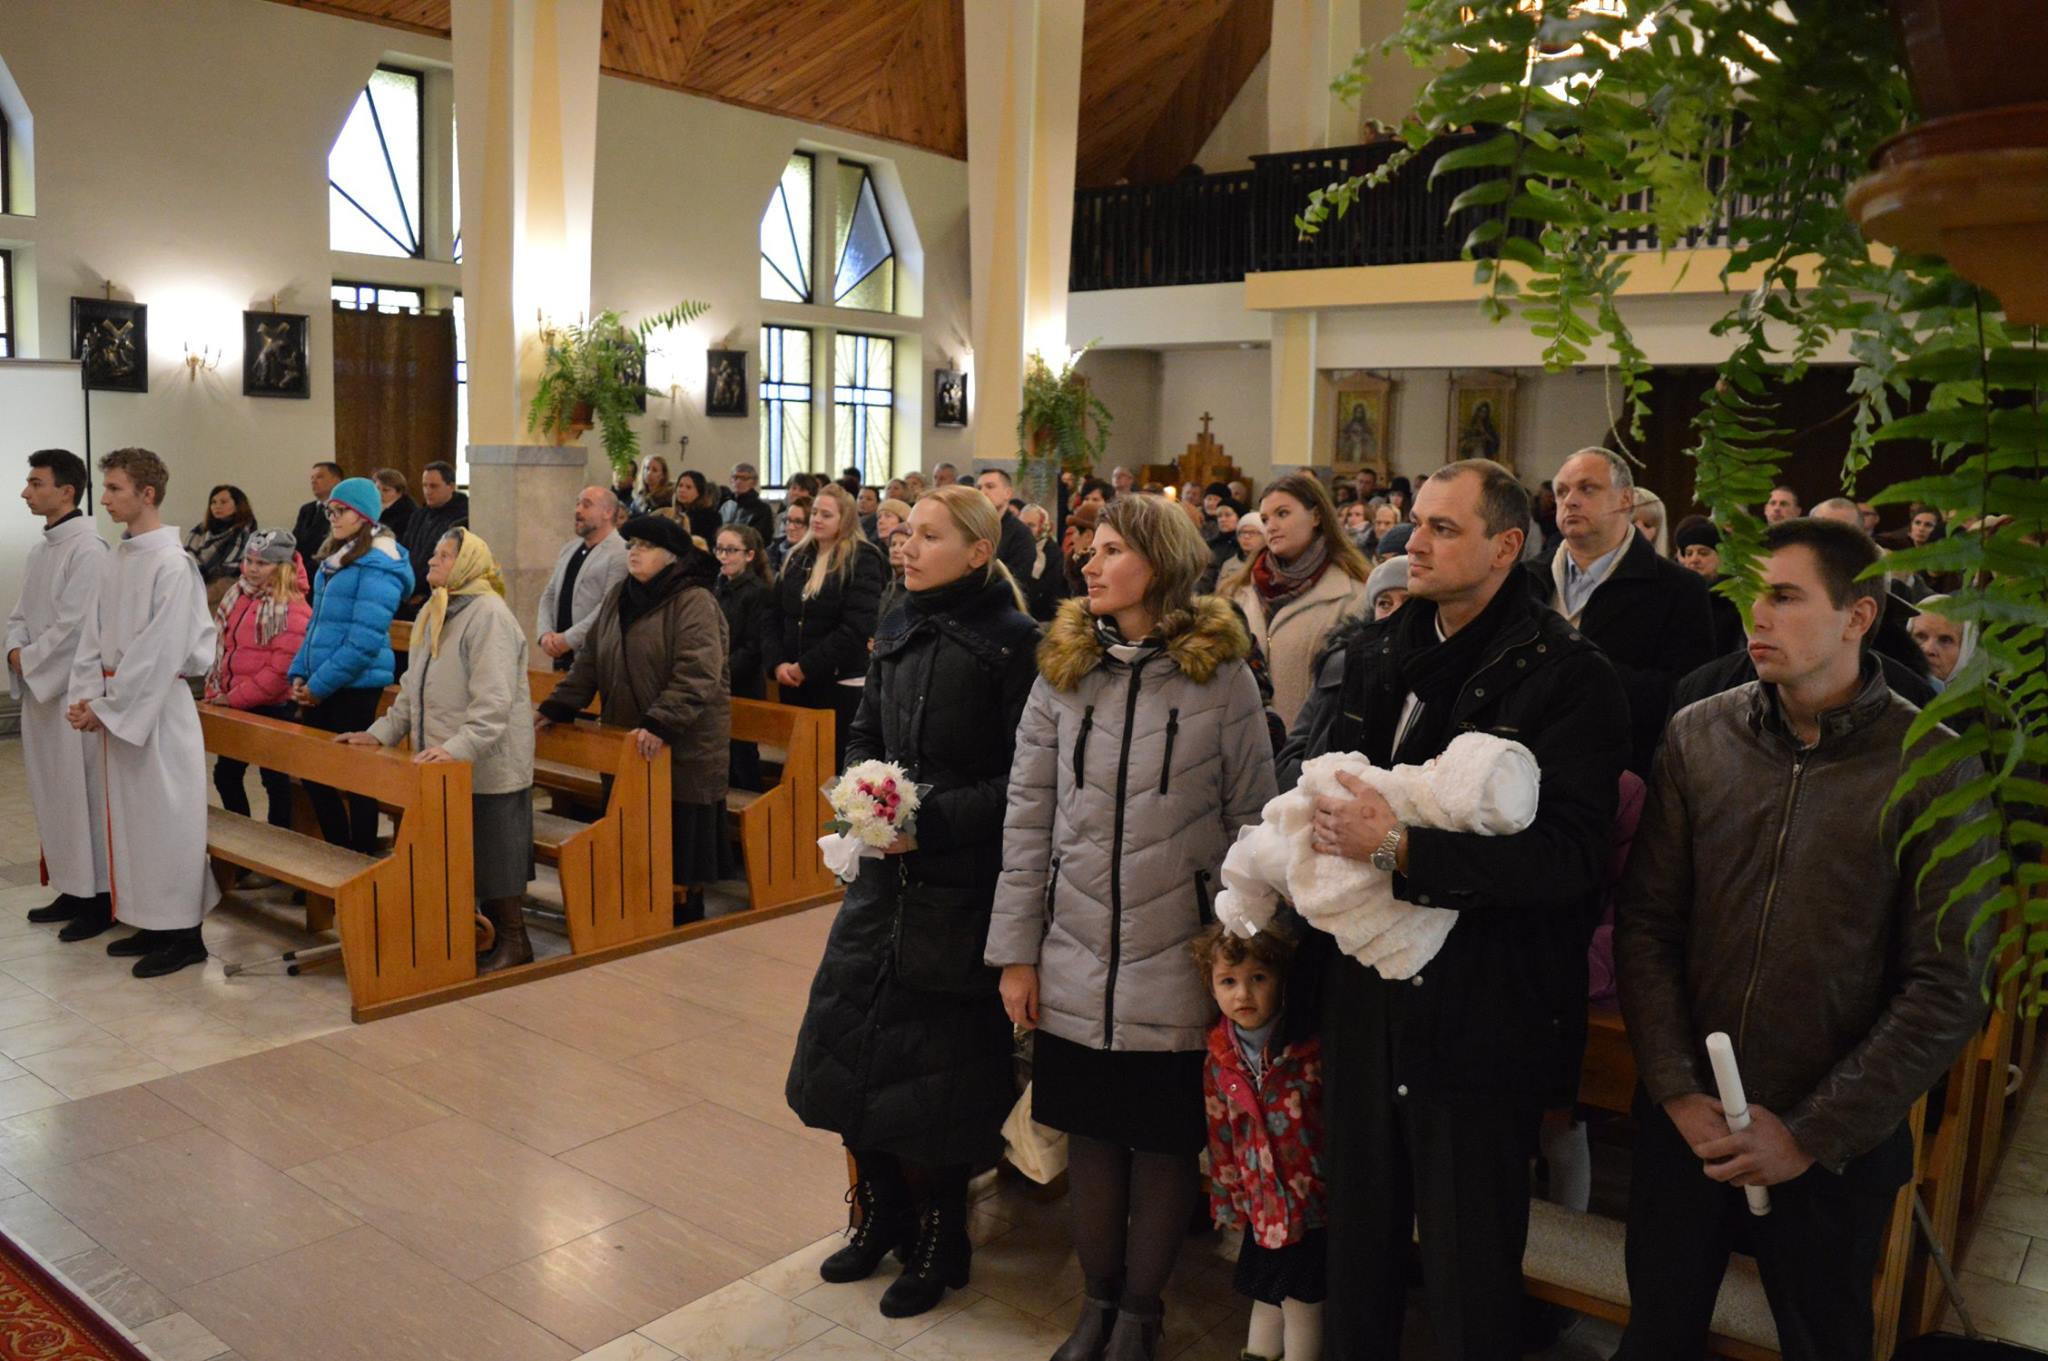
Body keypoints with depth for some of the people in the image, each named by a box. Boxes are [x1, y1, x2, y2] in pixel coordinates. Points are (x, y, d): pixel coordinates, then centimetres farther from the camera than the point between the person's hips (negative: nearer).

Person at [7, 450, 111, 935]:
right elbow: (20, 615, 16)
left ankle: (98, 899, 5)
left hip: (73, 691, -9)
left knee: (82, 794, -3)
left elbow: (76, 626, -18)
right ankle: (71, 889, 23)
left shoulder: (88, 549, -14)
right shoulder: (41, 550, 14)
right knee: (51, 794, 13)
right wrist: (16, 649, -3)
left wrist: (29, 660, -10)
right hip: (39, 688, 9)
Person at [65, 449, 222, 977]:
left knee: (166, 814, -1)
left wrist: (106, 705, -15)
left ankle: (185, 934, 8)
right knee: (129, 814, 13)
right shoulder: (114, 560, 9)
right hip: (116, 705, 8)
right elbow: (94, 635, 11)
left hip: (158, 706, -8)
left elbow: (159, 651, -18)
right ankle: (153, 923, 24)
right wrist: (85, 695, -1)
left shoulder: (171, 564, -15)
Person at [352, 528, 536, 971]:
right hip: (443, 767, 9)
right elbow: (413, 686, 20)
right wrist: (381, 732, 10)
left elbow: (493, 700, -24)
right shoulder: (433, 614, 15)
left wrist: (459, 746, -34)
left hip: (487, 766, -9)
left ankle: (513, 942, 13)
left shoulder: (488, 614, -15)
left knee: (492, 856, 0)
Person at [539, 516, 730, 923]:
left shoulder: (694, 602, -12)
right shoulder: (620, 597, 12)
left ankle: (683, 928, 16)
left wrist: (660, 724, -31)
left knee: (678, 842, 2)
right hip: (625, 743, 7)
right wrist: (555, 708, 7)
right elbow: (591, 661, 16)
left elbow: (697, 675, -23)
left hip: (683, 747, -7)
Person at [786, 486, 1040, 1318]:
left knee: (935, 1071, 4)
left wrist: (935, 819, -21)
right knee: (854, 1044, 11)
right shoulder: (900, 633, 8)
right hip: (885, 874, 6)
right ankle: (880, 1219, 33)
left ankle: (938, 1243, 26)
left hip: (958, 890, -6)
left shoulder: (1012, 643, -12)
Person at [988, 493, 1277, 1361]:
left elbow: (1253, 821, -2)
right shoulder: (1062, 670, 3)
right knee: (1090, 1130, 13)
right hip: (1077, 960, 3)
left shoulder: (1223, 675, -5)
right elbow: (1027, 818, 3)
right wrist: (1015, 951, 2)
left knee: (1164, 1141, 9)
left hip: (1179, 964, -2)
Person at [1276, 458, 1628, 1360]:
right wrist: (1322, 824, -12)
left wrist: (1400, 847, -28)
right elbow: (1295, 770, 10)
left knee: (1470, 1270, 11)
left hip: (1481, 1012, -5)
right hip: (1364, 994, 5)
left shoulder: (1568, 676, -11)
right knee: (1358, 1232, 21)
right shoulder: (1366, 654, 8)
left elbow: (1568, 852, -22)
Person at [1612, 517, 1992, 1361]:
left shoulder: (1935, 772, -10)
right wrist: (1680, 1093, -9)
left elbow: (1946, 989, -11)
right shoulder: (1697, 738, -3)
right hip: (1684, 1124, 2)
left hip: (1834, 1149, -2)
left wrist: (1812, 1133, -13)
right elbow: (1646, 922, -2)